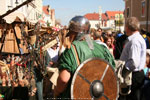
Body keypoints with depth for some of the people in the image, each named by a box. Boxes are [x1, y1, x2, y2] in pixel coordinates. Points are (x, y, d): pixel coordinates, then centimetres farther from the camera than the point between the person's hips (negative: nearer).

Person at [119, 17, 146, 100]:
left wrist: (122, 71, -18)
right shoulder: (133, 38, 11)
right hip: (135, 74, 10)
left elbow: (134, 63, -30)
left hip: (134, 76, -10)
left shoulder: (135, 41, -22)